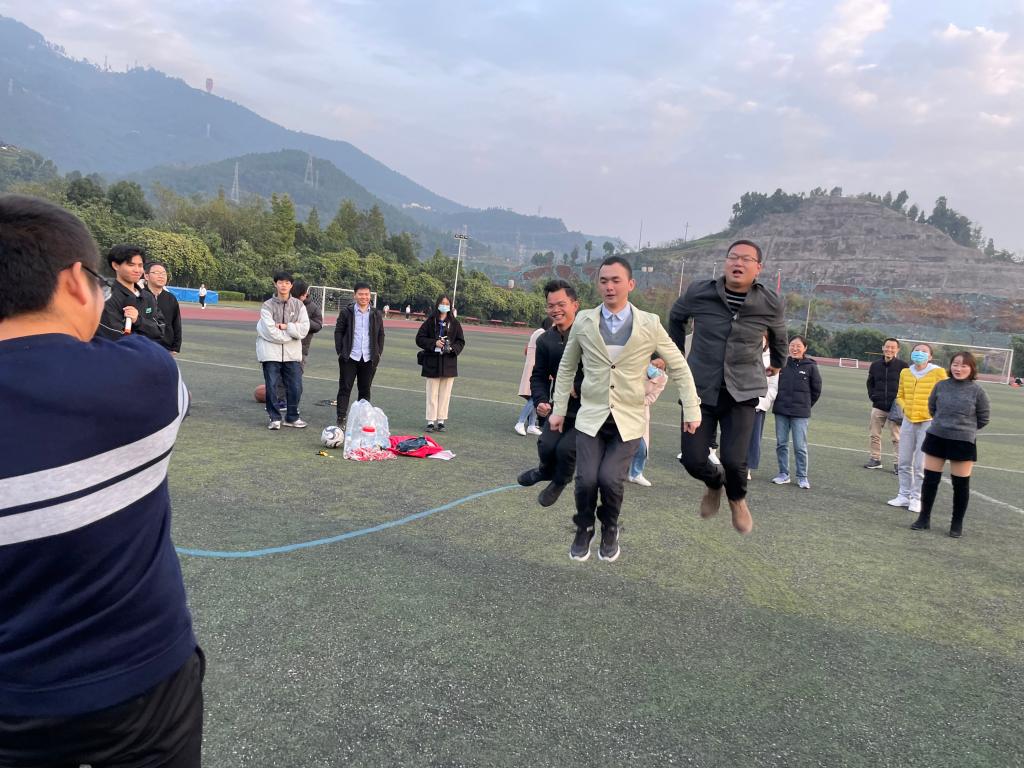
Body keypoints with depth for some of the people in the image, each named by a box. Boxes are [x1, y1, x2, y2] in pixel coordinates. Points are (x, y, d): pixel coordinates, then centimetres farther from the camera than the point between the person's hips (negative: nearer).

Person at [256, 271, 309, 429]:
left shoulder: (299, 305, 3)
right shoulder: (267, 305, -4)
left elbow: (303, 330, -5)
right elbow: (271, 333, -14)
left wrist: (285, 326, -14)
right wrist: (292, 332, -8)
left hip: (292, 353, 2)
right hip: (271, 352, -2)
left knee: (295, 387, 4)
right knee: (271, 387, 2)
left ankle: (292, 417, 22)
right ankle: (275, 418, 16)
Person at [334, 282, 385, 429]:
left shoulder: (376, 314, 8)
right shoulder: (346, 312, 0)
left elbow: (381, 335, 13)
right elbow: (338, 332, 3)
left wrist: (378, 353, 5)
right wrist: (340, 352, -4)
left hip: (369, 359, 2)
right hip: (349, 357, -2)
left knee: (365, 390, 9)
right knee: (345, 388, 0)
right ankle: (341, 419, 4)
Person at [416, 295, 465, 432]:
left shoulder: (454, 323, 4)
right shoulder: (430, 321, 0)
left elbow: (461, 342, 8)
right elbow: (419, 338, -2)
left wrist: (452, 348, -12)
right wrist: (434, 343, -16)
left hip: (449, 363, 2)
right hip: (432, 362, -1)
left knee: (445, 394, 5)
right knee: (432, 394, 3)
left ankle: (441, 421, 12)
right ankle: (431, 421, 8)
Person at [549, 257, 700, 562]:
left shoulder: (649, 325, -5)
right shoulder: (584, 322, 0)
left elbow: (679, 368, 3)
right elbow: (566, 367, 12)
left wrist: (692, 410, 0)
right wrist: (559, 409, 10)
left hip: (628, 420, -1)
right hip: (591, 416, 1)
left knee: (610, 479, -15)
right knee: (586, 480, -11)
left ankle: (610, 530, 17)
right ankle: (583, 531, 20)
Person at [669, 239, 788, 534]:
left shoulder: (771, 304, -5)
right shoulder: (699, 292, -7)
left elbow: (778, 334, 19)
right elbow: (676, 316, 15)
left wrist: (777, 363, 33)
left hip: (742, 393, -1)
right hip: (700, 389, 1)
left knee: (733, 460, -13)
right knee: (693, 460, -4)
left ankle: (737, 499, 24)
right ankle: (715, 483, 34)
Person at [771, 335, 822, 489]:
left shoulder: (810, 367, -3)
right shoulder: (782, 364, 2)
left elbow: (816, 390, 5)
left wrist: (805, 405, 9)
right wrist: (781, 401, 8)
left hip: (800, 414, -3)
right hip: (781, 411, 3)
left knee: (800, 446, -1)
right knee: (781, 444, 8)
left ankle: (802, 477, 9)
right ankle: (783, 474, 18)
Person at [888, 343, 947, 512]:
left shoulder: (938, 373, -7)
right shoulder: (905, 372, 6)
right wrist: (905, 408, 2)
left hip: (928, 423, -5)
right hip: (908, 421, 5)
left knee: (920, 465, -2)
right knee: (904, 462, 9)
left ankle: (916, 498, 9)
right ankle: (904, 495, 20)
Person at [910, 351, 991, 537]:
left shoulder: (978, 391, -9)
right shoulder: (941, 386, -2)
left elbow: (983, 419, 2)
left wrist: (966, 428, 10)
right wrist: (943, 423, 12)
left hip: (963, 443, -2)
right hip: (936, 438, 2)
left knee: (961, 484, 6)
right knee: (930, 480, 7)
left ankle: (957, 524, 20)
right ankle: (924, 518, 20)